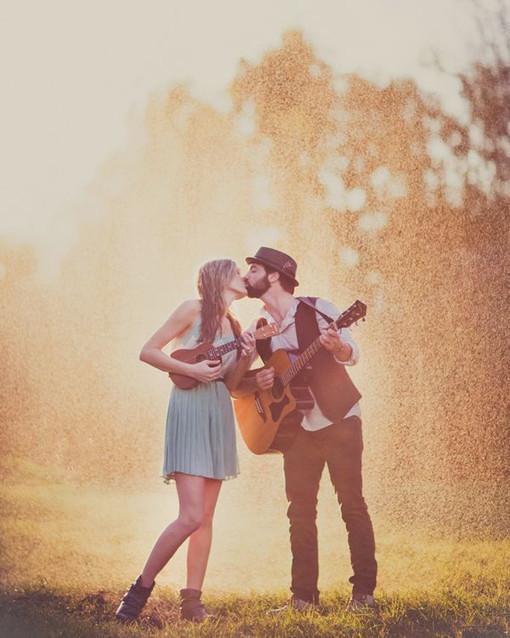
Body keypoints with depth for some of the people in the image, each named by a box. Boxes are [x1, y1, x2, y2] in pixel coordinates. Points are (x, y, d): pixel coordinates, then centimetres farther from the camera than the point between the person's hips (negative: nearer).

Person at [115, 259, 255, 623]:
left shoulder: (234, 326, 16)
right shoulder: (194, 310, -3)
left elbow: (229, 384, 15)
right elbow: (148, 351, -6)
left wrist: (247, 357, -2)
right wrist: (191, 369, -15)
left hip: (220, 415, 7)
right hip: (190, 412, -7)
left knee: (206, 516, 4)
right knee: (191, 516, -15)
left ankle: (192, 599, 8)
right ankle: (141, 588, -1)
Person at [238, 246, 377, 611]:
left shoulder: (316, 310, -7)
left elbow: (352, 355, -13)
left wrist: (337, 346, -36)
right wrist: (256, 383, -13)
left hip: (339, 419, -5)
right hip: (297, 427, 5)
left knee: (352, 503, -4)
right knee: (301, 510, 3)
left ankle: (364, 592, 0)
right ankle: (304, 596, 7)